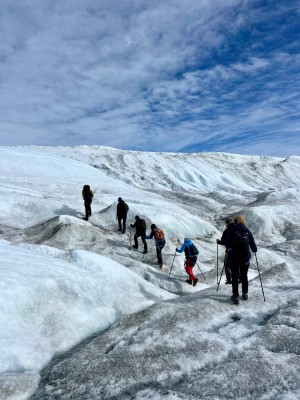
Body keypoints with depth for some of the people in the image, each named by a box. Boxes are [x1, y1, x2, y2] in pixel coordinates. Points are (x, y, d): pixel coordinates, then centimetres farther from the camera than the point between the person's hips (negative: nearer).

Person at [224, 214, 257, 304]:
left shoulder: (232, 230, -9)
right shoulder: (248, 232, -3)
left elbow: (226, 243, -8)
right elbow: (254, 248, -2)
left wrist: (230, 248, 14)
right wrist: (254, 250, 21)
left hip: (233, 258, -2)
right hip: (245, 258, 2)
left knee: (234, 277, 11)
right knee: (244, 276, 22)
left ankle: (236, 297, 13)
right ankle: (245, 294, 33)